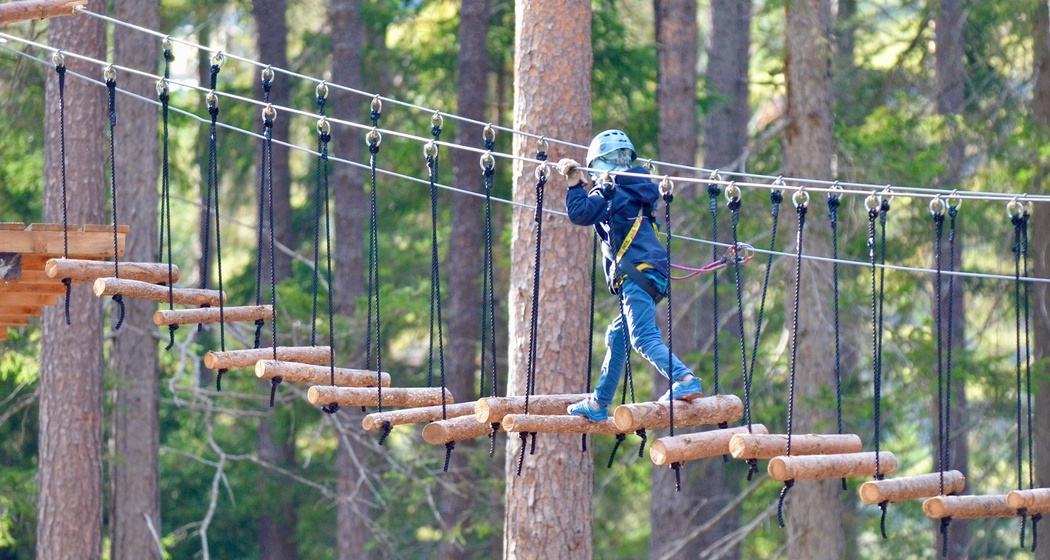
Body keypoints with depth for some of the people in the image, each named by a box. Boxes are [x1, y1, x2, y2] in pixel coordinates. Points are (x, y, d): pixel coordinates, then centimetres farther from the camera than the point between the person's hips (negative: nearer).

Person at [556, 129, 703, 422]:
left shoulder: (612, 191, -4)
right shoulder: (633, 190, 23)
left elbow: (580, 213, -14)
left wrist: (575, 184, -1)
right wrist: (585, 186, 33)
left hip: (637, 273, -10)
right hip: (652, 275, 10)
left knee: (644, 337, -20)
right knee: (617, 335, 17)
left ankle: (686, 381, -37)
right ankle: (599, 403, 22)